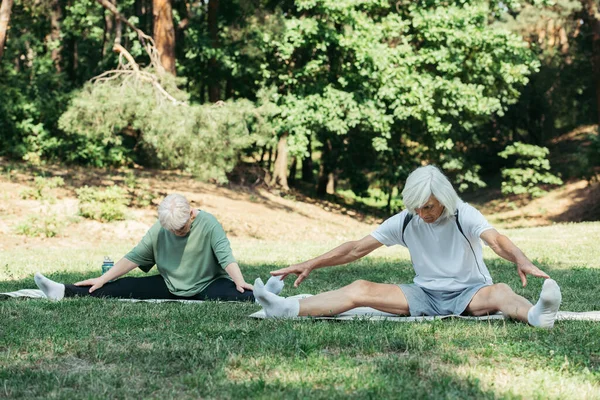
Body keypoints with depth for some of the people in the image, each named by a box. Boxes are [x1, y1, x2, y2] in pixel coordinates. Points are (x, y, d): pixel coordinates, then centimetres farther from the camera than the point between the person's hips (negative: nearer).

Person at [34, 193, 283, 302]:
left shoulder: (209, 225, -17)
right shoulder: (159, 230, -3)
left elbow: (226, 257, -27)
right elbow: (134, 258, 1)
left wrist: (241, 285, -43)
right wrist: (102, 279, -4)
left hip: (206, 285, -4)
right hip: (169, 286, 4)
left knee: (226, 293, -39)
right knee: (123, 287, -11)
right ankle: (66, 292, -17)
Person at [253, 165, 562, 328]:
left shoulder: (463, 215, -14)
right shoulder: (405, 221, -2)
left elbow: (496, 240, -33)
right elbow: (356, 249, 0)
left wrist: (521, 261, -55)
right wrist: (310, 265, -6)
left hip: (469, 294, -3)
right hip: (425, 295, 4)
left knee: (500, 292, -37)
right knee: (361, 289, -14)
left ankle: (536, 315, -70)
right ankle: (286, 309, -27)